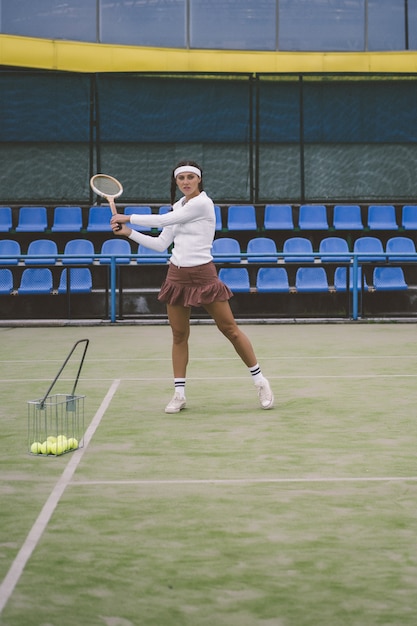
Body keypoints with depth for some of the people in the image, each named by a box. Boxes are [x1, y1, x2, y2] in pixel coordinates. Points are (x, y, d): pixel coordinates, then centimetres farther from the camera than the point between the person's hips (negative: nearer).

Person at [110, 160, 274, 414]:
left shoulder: (203, 203, -11)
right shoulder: (178, 206, 12)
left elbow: (163, 220, -13)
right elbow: (161, 244, 12)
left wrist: (128, 217, -4)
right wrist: (128, 232, 4)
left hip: (203, 275, -6)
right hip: (177, 276, 7)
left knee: (229, 328, -3)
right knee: (179, 335, 6)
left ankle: (260, 380, 10)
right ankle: (179, 394, 13)